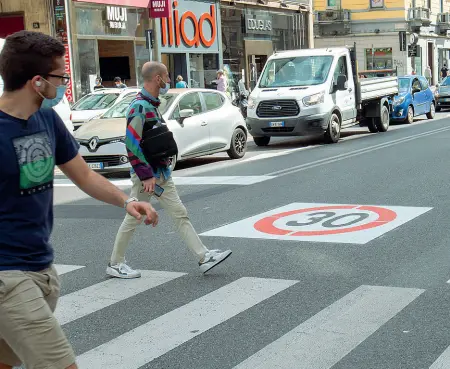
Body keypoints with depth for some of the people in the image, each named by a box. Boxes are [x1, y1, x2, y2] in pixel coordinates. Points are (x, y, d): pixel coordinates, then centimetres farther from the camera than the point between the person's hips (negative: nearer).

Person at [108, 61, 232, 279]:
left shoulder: (151, 105, 14)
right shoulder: (139, 107, -17)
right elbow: (132, 144, -23)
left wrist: (163, 167, 18)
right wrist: (146, 176, -23)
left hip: (161, 174, 9)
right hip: (146, 174, -9)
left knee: (180, 214, 5)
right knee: (133, 219, 2)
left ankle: (203, 257, 6)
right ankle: (115, 265, 15)